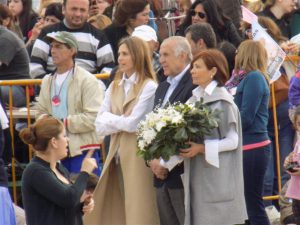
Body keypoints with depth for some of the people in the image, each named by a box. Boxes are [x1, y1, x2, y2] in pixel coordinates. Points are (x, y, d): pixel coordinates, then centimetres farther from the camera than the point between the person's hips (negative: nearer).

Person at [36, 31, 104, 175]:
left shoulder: (87, 80, -6)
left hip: (82, 150, -6)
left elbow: (94, 117, -14)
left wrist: (64, 123, -14)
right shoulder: (47, 81, 14)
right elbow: (41, 112, 17)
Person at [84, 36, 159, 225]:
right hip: (116, 155, 6)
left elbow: (134, 124, -15)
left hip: (138, 156, -6)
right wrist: (121, 122, -8)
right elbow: (100, 125, 8)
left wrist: (111, 119, 0)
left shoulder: (149, 87, -7)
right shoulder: (114, 87, 13)